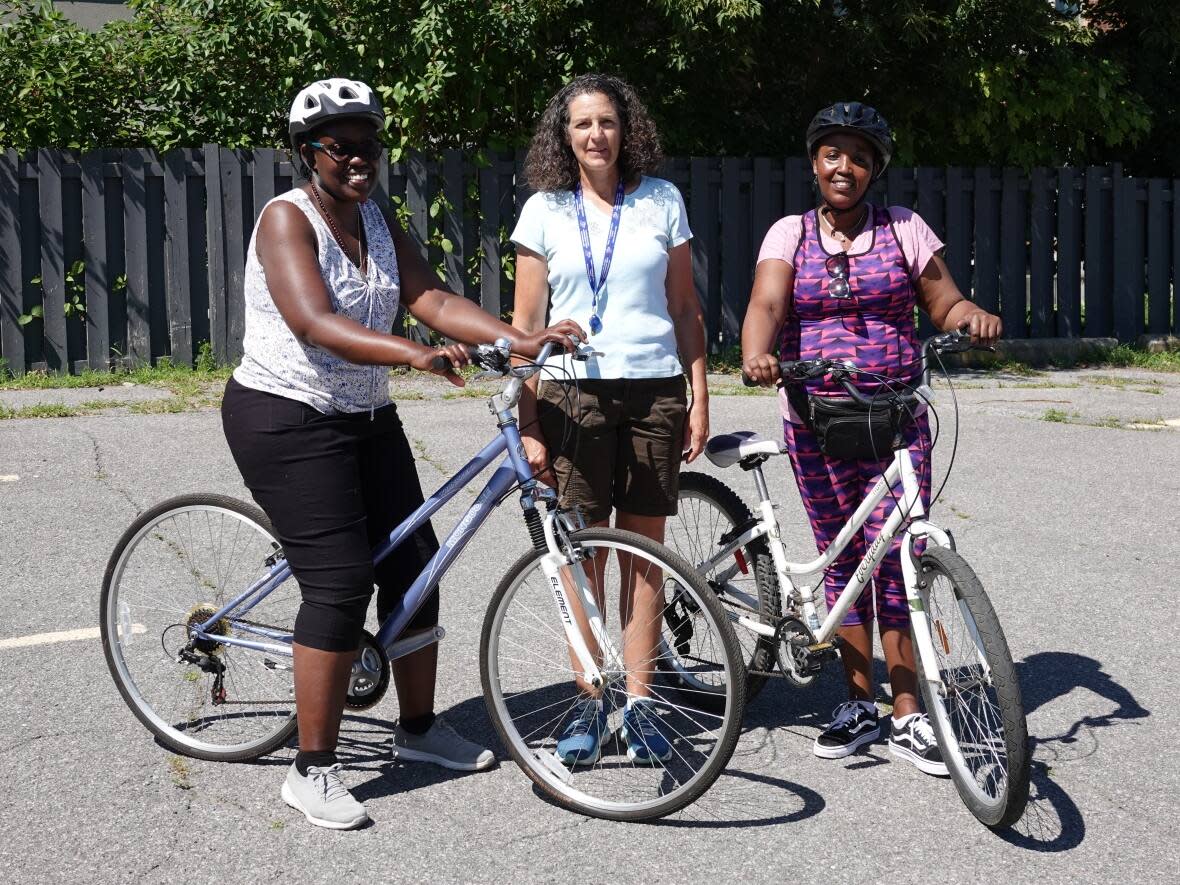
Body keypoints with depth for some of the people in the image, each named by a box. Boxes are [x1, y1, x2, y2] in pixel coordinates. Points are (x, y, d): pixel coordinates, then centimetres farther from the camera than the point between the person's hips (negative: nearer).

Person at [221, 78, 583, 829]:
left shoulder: (378, 224, 8)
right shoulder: (288, 218, -14)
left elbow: (432, 299, -4)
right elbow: (313, 322, -30)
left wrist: (520, 340, -19)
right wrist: (413, 355, -45)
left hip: (367, 419, 8)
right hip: (286, 421, -8)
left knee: (414, 566, 8)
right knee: (341, 582, -13)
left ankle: (420, 727, 26)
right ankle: (313, 770, -3)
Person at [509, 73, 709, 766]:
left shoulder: (661, 199, 7)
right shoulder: (545, 209, 4)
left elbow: (685, 308, 9)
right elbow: (526, 324, 3)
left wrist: (699, 398, 3)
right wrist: (529, 423, -3)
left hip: (654, 391, 1)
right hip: (574, 394, -1)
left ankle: (639, 702, 13)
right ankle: (589, 704, 12)